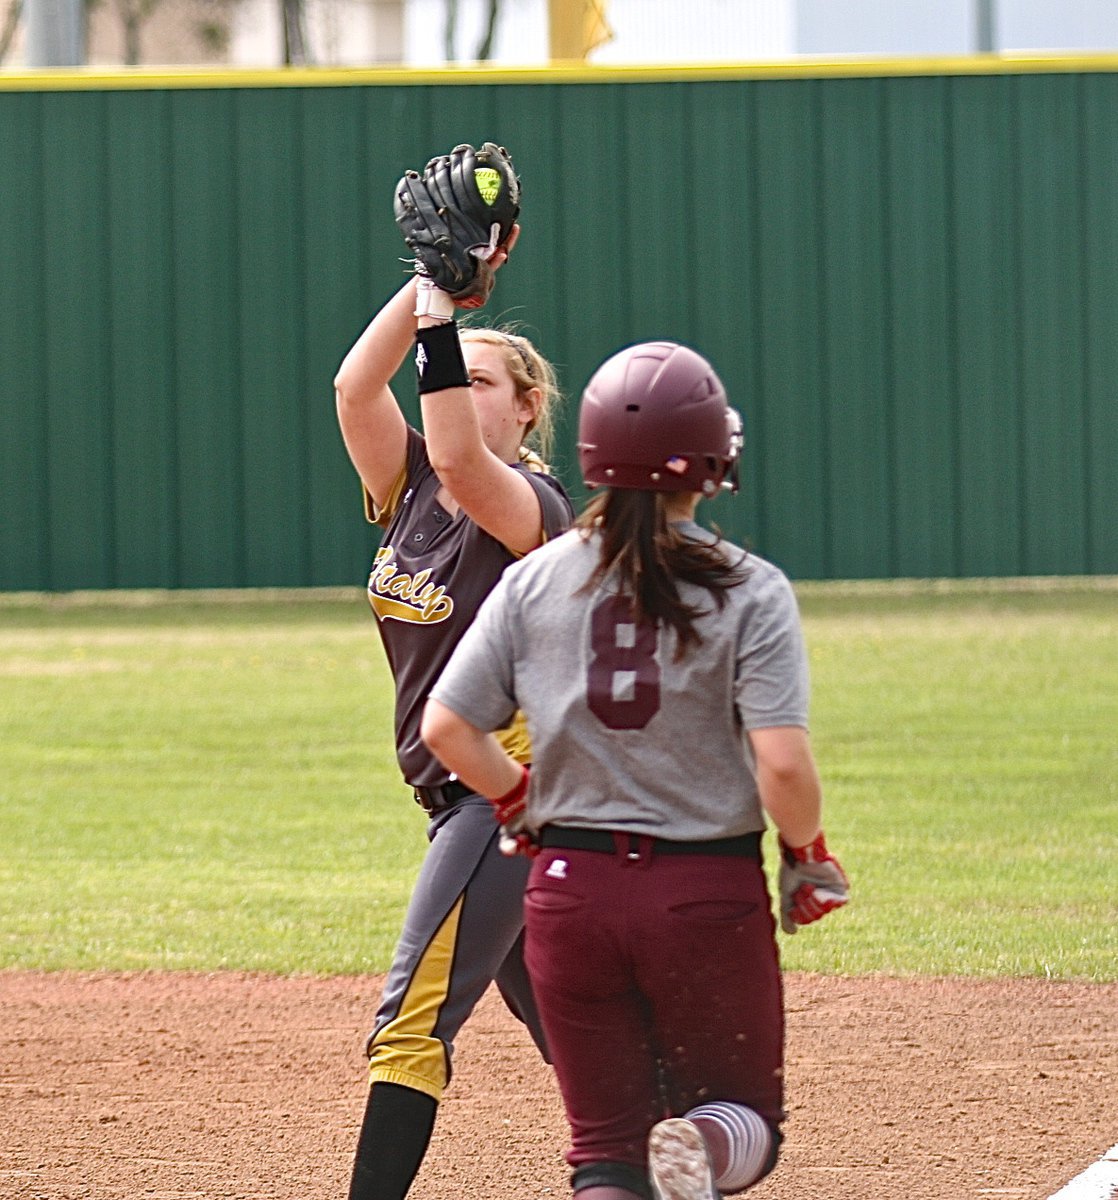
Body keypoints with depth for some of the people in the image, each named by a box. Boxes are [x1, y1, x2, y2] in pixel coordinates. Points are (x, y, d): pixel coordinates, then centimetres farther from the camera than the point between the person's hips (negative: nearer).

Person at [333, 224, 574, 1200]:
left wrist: (443, 317, -31)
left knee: (415, 1014, -15)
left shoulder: (535, 506, -12)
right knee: (553, 1020, 15)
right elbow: (356, 386, -7)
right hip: (463, 794, 9)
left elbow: (460, 461, -33)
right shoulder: (408, 485, 8)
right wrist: (429, 282, -12)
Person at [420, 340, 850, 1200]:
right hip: (710, 891, -2)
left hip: (571, 890, 2)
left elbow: (447, 726, 0)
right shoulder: (749, 591, -8)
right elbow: (782, 762, -15)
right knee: (745, 1112, 14)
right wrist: (806, 855, 3)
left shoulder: (534, 581, 1)